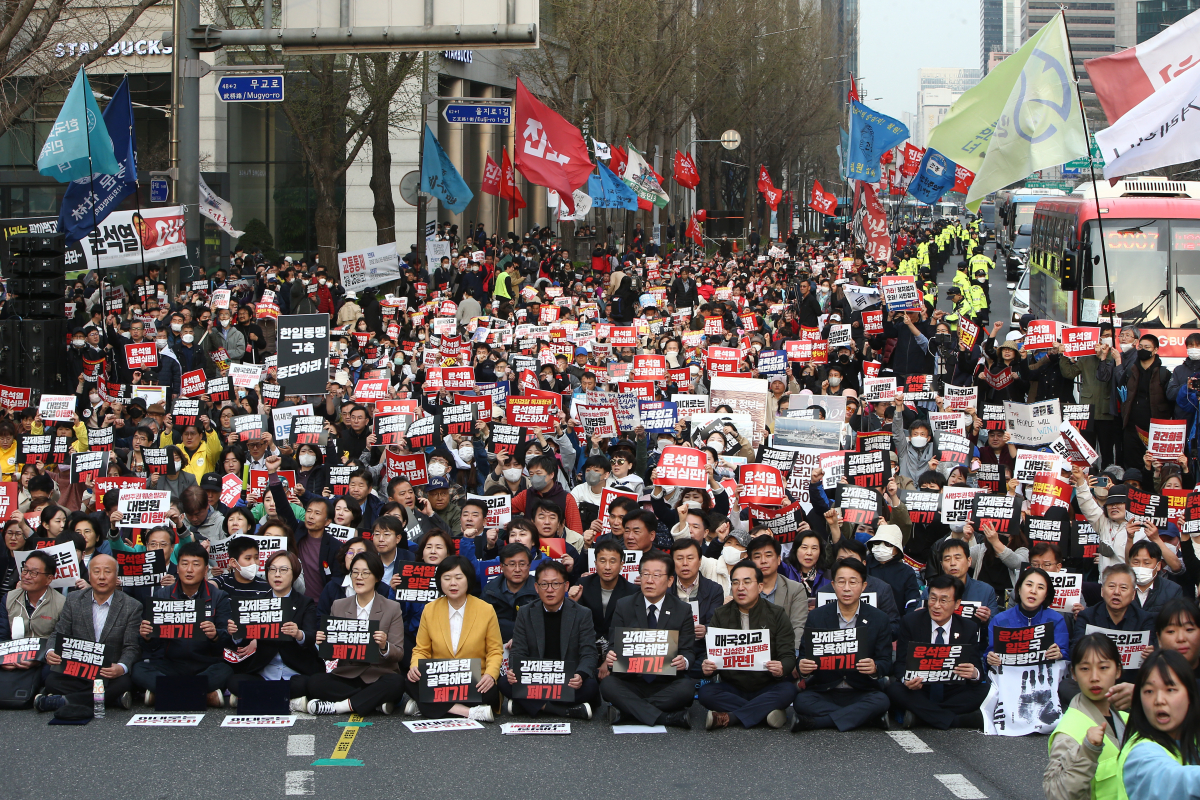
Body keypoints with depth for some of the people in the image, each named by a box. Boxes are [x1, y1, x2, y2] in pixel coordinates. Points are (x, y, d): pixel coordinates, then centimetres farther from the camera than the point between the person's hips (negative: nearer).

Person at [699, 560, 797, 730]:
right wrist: (707, 667, -24)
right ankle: (765, 711, -26)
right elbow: (711, 653, 2)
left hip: (767, 688, -1)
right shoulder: (720, 616, 7)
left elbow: (788, 655, -4)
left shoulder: (777, 614, 3)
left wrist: (782, 668, -29)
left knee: (788, 690, -32)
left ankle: (728, 718, -33)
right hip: (732, 687, 1)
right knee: (706, 693, -28)